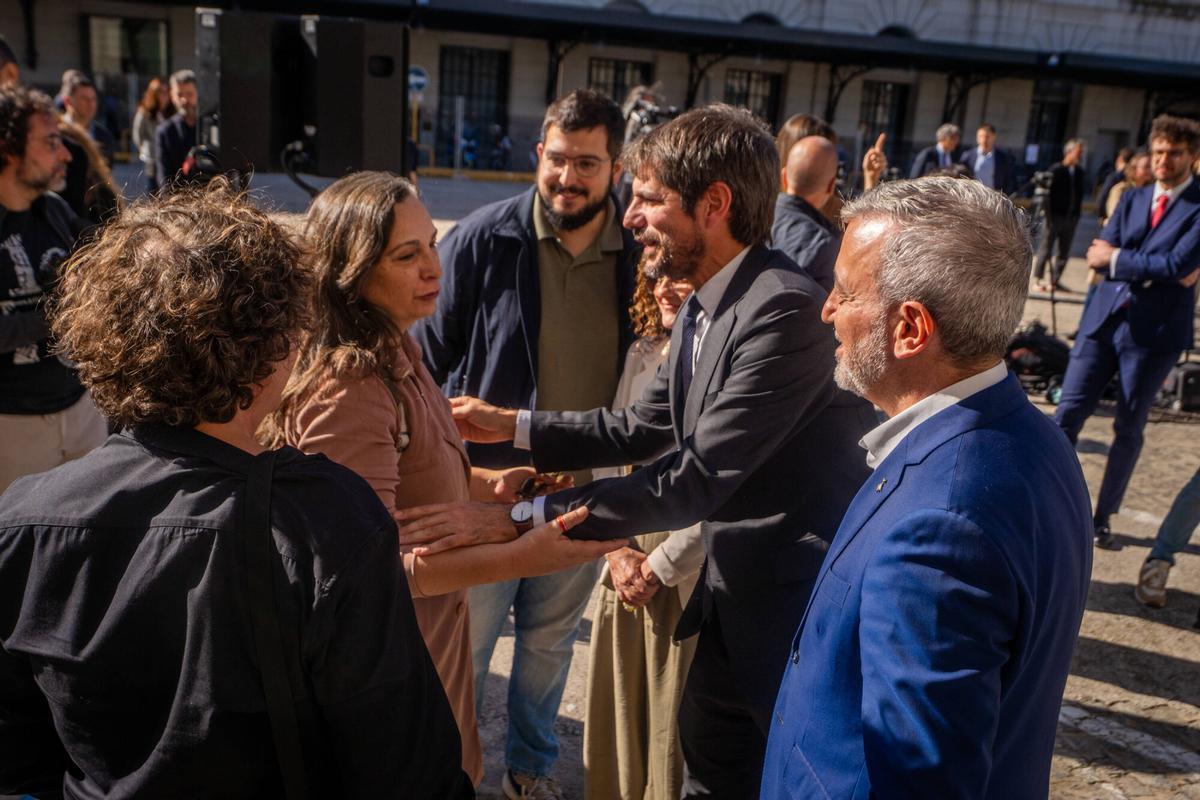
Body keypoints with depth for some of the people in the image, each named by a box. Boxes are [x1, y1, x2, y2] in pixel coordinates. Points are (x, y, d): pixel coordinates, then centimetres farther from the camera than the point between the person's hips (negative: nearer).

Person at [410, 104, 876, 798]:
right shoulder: (704, 307, 3)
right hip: (735, 597, 8)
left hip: (805, 609, -8)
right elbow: (646, 428, 12)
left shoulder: (787, 310, -26)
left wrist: (516, 519, -26)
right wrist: (511, 426, 7)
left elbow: (697, 479, -28)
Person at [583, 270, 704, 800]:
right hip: (624, 573, 6)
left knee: (674, 731, 8)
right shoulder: (642, 353, 6)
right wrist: (618, 550, 0)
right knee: (613, 716, 16)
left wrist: (660, 567, -11)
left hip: (689, 580, -6)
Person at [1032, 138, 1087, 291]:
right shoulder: (1056, 170, -7)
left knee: (1064, 251, 7)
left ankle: (1055, 280, 14)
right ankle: (1038, 279, 7)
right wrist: (1049, 215, -14)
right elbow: (1048, 194, -10)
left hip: (1071, 217, 5)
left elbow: (1080, 193, 13)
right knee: (1046, 248, 0)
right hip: (1056, 215, -5)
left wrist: (1077, 213, 6)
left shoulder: (1079, 172, 8)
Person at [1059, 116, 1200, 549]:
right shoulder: (1132, 199, 11)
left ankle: (1103, 518, 19)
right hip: (1103, 319, 4)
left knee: (1129, 429, 7)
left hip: (1153, 331, -4)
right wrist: (1152, 267, -14)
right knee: (1066, 416, 1)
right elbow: (1099, 255, 0)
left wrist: (1117, 259, -9)